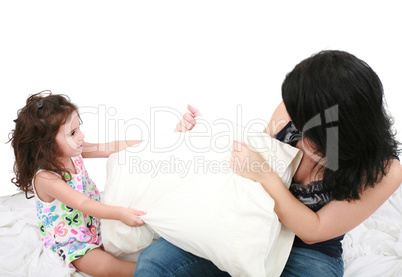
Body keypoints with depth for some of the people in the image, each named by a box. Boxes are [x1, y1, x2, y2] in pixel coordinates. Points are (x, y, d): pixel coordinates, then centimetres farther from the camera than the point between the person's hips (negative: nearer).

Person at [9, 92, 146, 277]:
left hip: (96, 219, 9)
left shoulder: (73, 152, -8)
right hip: (72, 243, -8)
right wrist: (119, 213, -46)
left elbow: (111, 148, -5)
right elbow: (82, 204, -36)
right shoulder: (45, 178, -30)